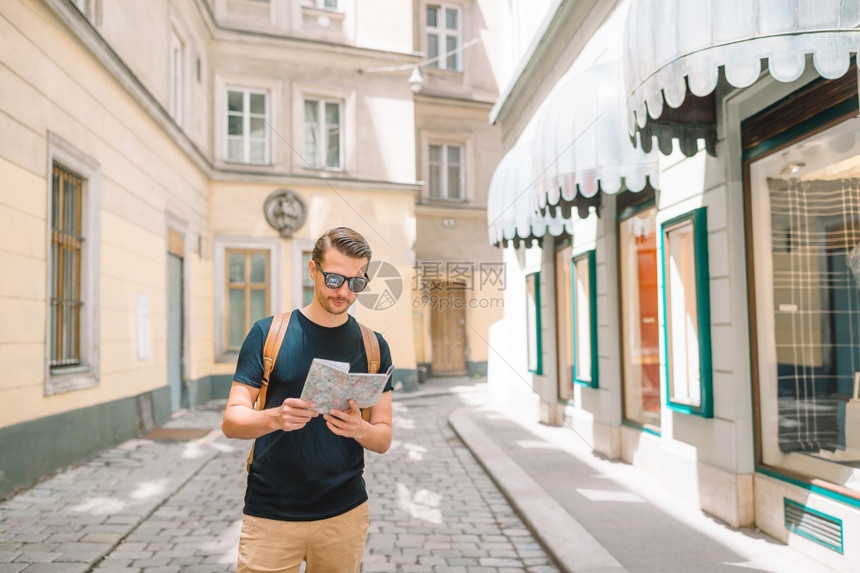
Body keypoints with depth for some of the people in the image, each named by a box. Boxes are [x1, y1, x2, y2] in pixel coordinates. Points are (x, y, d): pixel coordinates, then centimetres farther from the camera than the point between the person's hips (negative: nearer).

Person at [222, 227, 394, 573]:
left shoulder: (373, 346, 1)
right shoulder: (267, 333, -5)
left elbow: (383, 439, 2)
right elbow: (232, 421, -6)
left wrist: (358, 428, -20)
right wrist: (275, 418, -27)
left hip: (345, 513, 2)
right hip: (270, 515, -2)